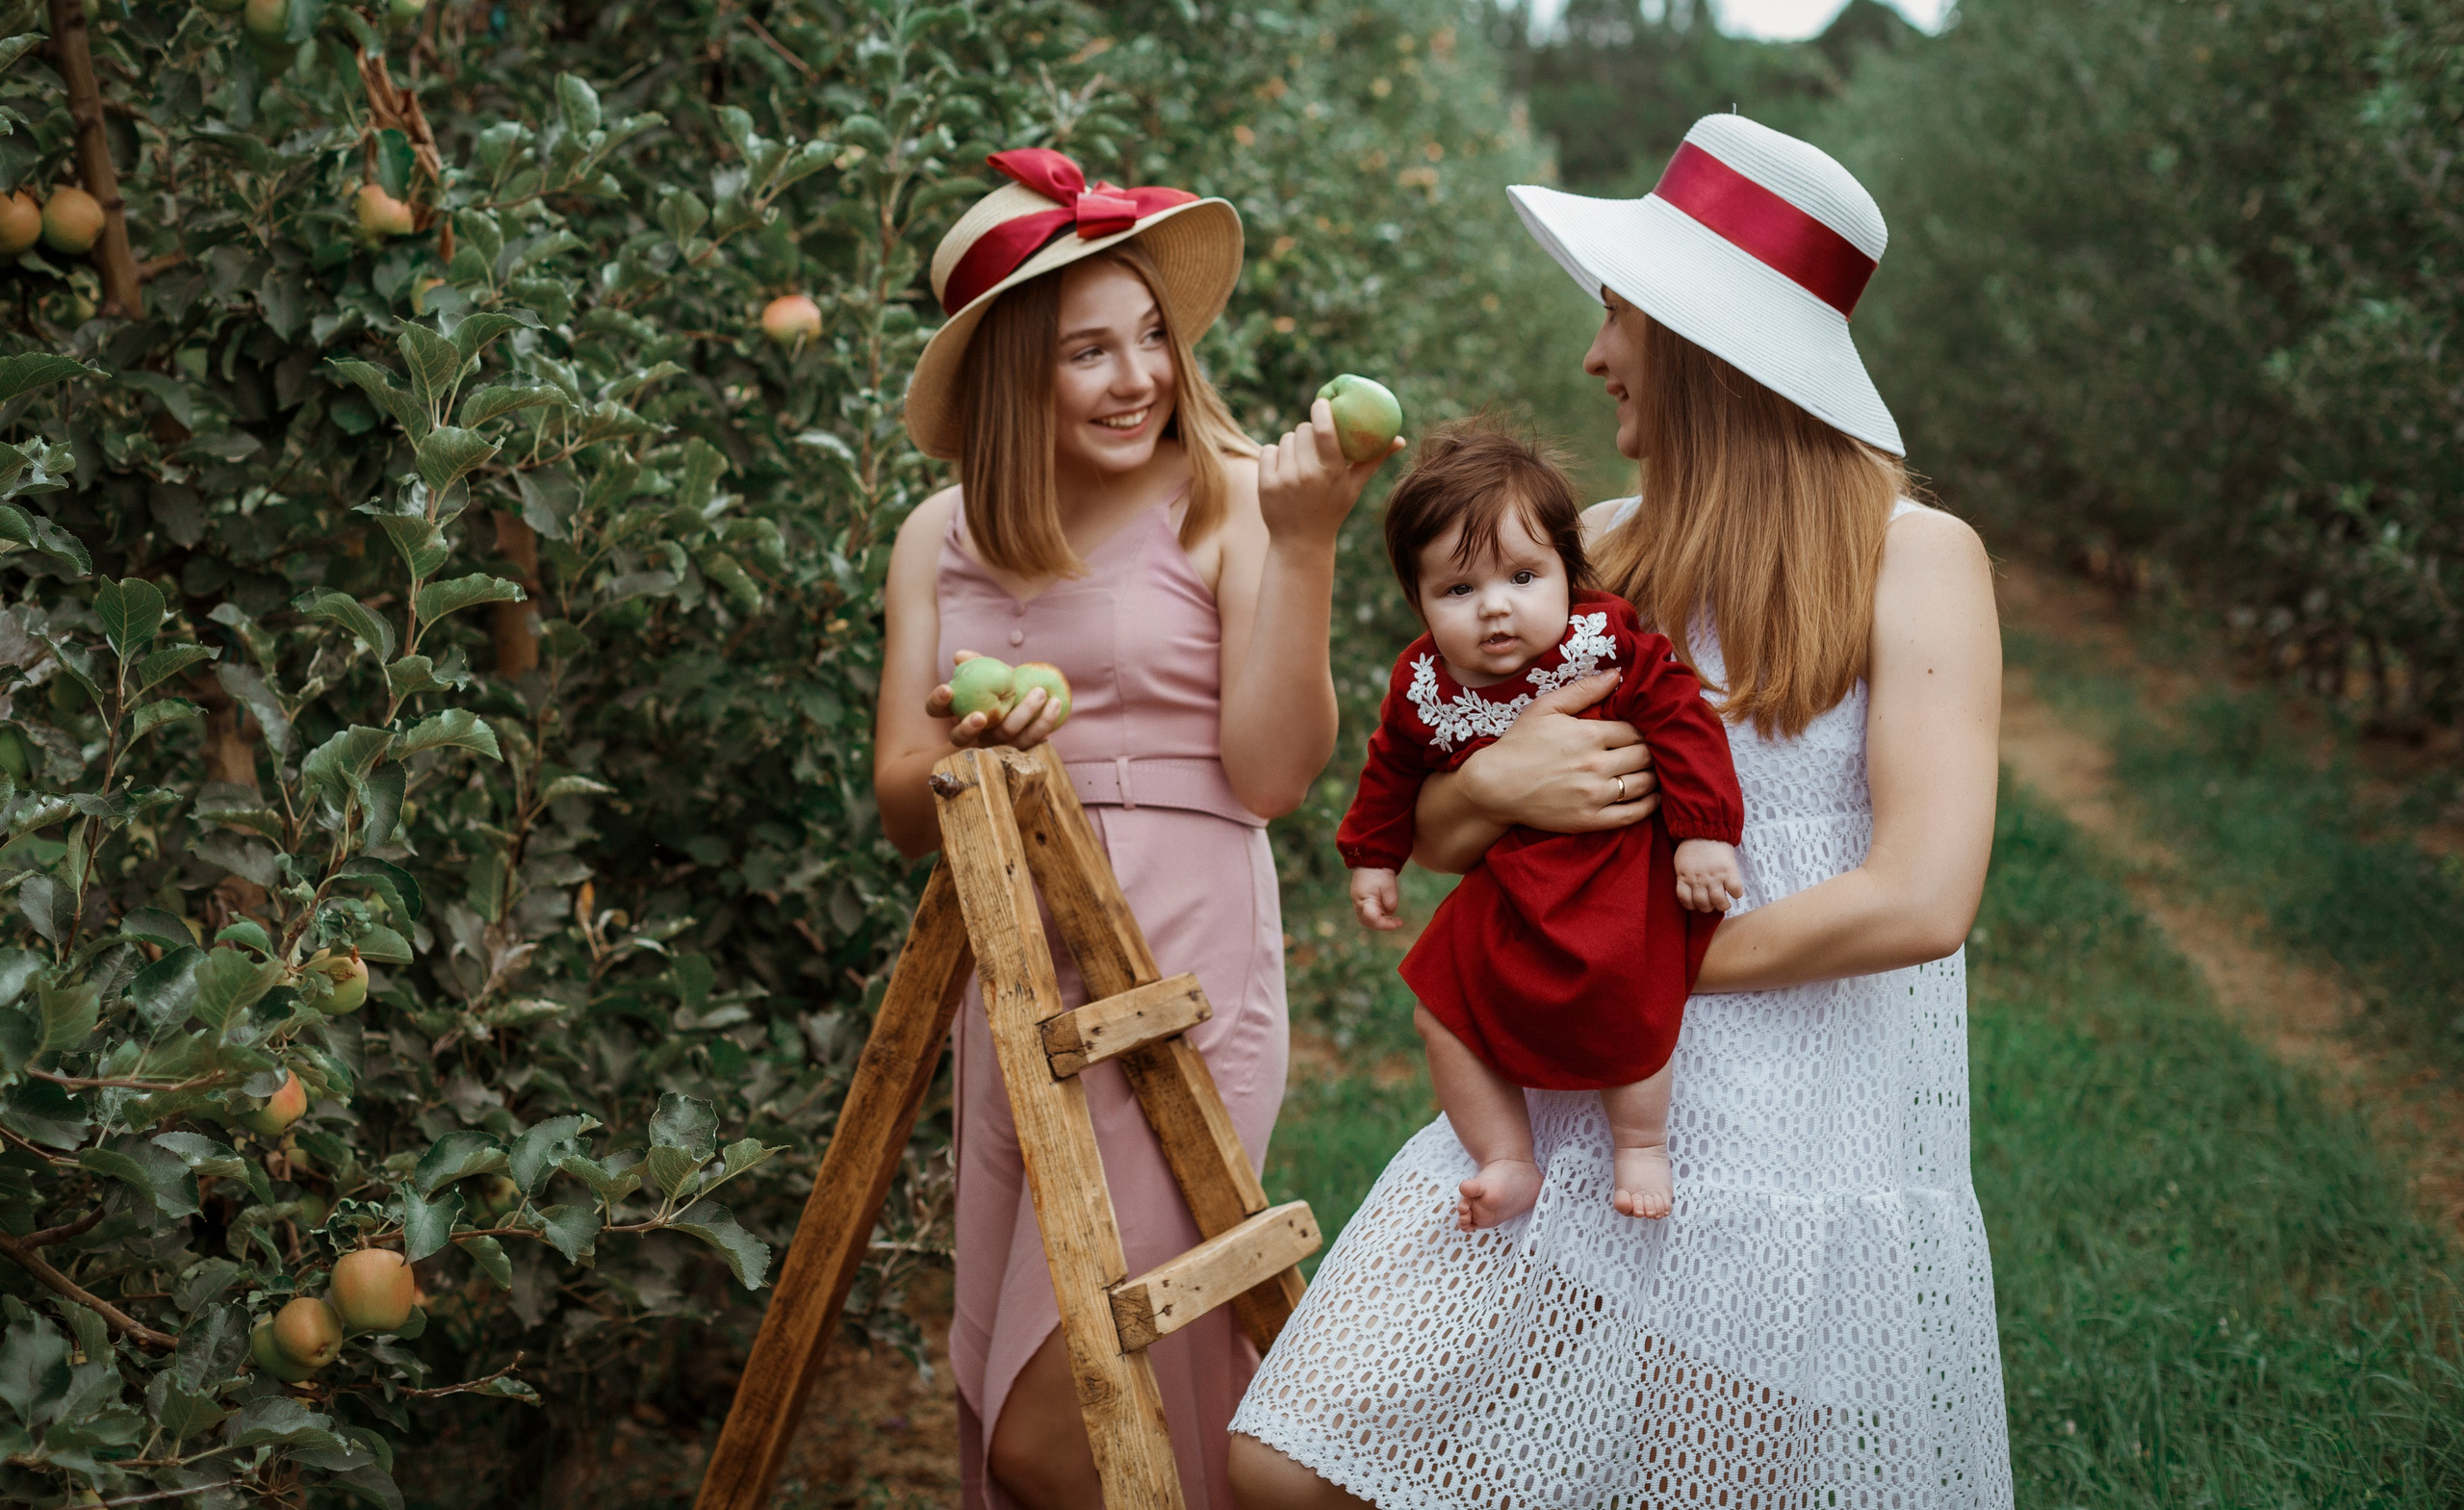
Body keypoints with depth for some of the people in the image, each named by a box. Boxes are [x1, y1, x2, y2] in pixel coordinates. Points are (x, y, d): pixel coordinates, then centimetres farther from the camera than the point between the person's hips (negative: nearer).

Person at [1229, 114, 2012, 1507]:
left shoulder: (1915, 557, -6)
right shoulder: (1602, 552, 9)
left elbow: (1919, 900, -18)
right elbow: (1422, 834, 14)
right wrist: (1493, 787, -10)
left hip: (1807, 1166, -4)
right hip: (1576, 1127, 5)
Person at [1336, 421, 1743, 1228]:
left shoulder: (1606, 645, -21)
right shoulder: (1422, 685, -8)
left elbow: (1682, 719, -17)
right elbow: (1393, 768, 11)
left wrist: (1703, 834, -20)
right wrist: (1373, 856, 19)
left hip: (1619, 867, -5)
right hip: (1510, 882, 5)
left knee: (1616, 1008, -19)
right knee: (1444, 1009, 3)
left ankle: (1642, 1146, 9)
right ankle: (1508, 1164, 20)